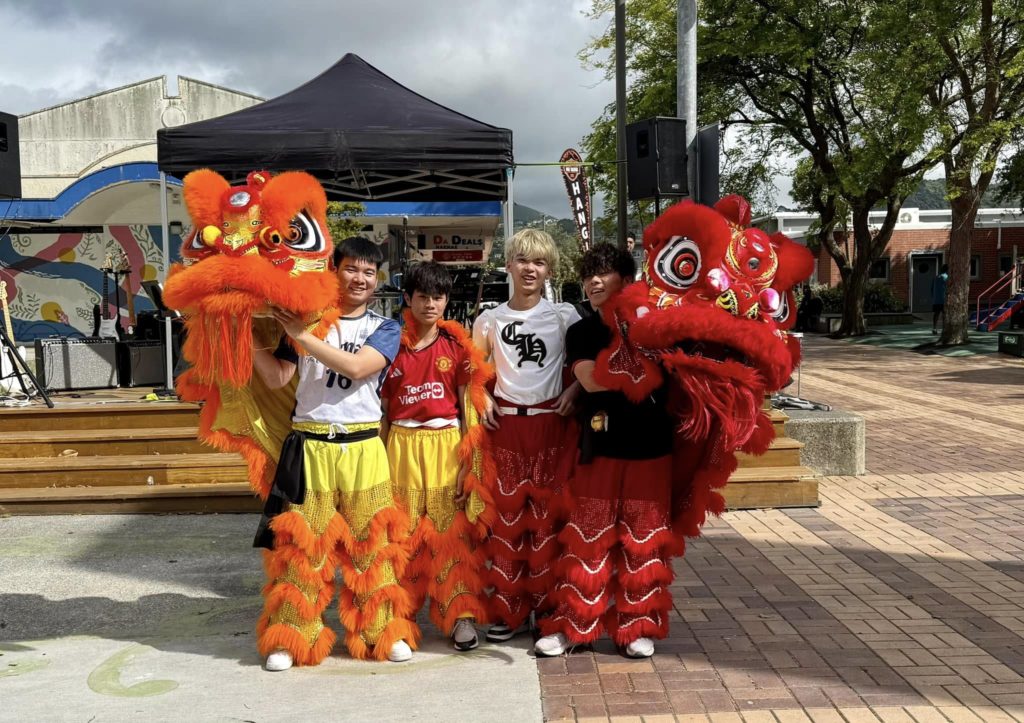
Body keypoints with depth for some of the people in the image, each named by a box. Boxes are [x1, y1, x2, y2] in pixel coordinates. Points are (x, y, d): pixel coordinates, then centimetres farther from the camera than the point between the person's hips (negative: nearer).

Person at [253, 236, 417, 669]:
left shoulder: (385, 329, 7)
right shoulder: (306, 319, 8)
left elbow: (356, 366, -13)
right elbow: (277, 378, 3)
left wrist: (301, 336, -13)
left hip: (362, 448, 0)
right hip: (308, 446, 0)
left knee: (370, 543, 4)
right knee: (300, 544, 2)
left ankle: (383, 632, 17)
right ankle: (292, 637, 15)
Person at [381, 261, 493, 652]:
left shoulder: (457, 345, 2)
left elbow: (469, 407, 2)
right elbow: (381, 407, 9)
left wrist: (468, 461, -4)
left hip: (447, 444, -1)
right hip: (402, 445, 1)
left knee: (453, 532, 0)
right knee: (403, 532, 7)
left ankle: (461, 615, 8)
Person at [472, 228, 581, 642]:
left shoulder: (564, 316, 2)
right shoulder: (489, 320, 7)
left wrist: (573, 390, -9)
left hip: (551, 423, -1)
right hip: (506, 424, 2)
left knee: (550, 514, 0)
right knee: (506, 514, 4)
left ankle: (550, 608, 11)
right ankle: (509, 611, 13)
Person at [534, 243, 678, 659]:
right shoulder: (581, 332, 9)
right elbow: (591, 379, -8)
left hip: (650, 449, 0)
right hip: (599, 448, 1)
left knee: (643, 538, 5)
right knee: (588, 538, 3)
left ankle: (638, 627, 17)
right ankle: (573, 624, 14)